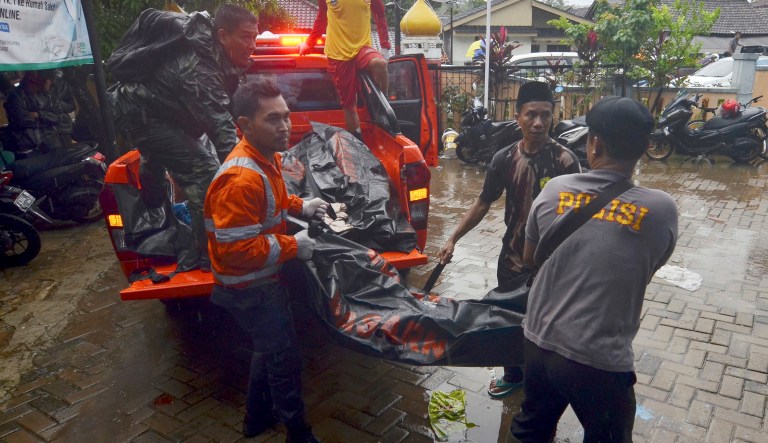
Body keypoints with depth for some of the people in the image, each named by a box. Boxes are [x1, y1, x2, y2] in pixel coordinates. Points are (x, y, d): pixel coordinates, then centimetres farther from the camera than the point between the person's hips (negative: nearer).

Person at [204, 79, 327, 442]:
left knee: (269, 349, 26)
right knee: (285, 358, 6)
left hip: (262, 280, 10)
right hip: (250, 289, -10)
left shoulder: (265, 156, -1)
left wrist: (299, 206, 2)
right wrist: (292, 246, -23)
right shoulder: (240, 179, -32)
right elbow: (237, 250, -32)